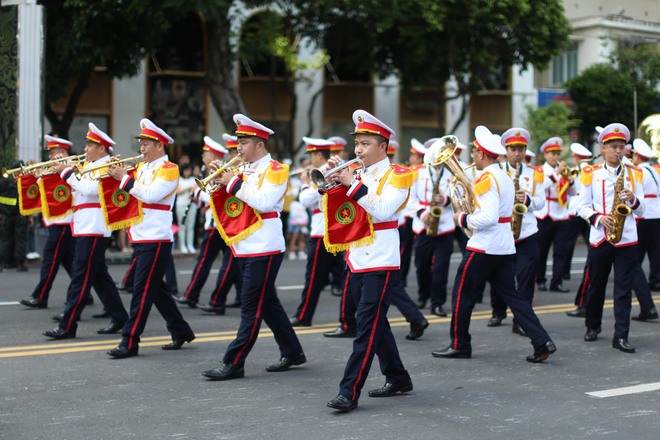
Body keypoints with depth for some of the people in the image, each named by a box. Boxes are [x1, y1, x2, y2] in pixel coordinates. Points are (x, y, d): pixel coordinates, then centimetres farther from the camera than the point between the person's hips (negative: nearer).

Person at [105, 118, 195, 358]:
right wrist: (117, 174, 0)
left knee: (143, 290, -8)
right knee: (155, 289, 14)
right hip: (141, 237, 9)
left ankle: (130, 342, -7)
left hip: (156, 239, -9)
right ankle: (181, 332, 24)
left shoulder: (169, 170, -9)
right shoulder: (142, 168, 15)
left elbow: (150, 195, -22)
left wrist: (125, 177, -18)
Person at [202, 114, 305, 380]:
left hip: (264, 249, -9)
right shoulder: (245, 170, 14)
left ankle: (233, 363, -5)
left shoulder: (275, 170, -9)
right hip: (245, 248, 9)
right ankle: (292, 353, 24)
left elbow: (264, 202, -23)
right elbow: (231, 203, 15)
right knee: (268, 304, 14)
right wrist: (222, 182, -1)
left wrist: (235, 183, -19)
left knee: (252, 308, -6)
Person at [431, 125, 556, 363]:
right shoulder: (505, 177, 13)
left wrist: (463, 219, -11)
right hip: (505, 247, 9)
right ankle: (542, 342, -1)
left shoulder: (486, 179, -16)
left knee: (462, 294, 5)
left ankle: (459, 344, 13)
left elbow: (488, 218, -24)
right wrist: (470, 213, 16)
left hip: (483, 247, -9)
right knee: (510, 294, 8)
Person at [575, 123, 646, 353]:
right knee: (595, 286, 11)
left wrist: (633, 199, -14)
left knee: (624, 289, -3)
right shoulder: (591, 174, 3)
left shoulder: (634, 173, 8)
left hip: (627, 239, 0)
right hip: (599, 238, 0)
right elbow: (582, 207, 3)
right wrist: (598, 218, -14)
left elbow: (641, 209, 7)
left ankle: (621, 336, -2)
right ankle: (593, 326, 30)